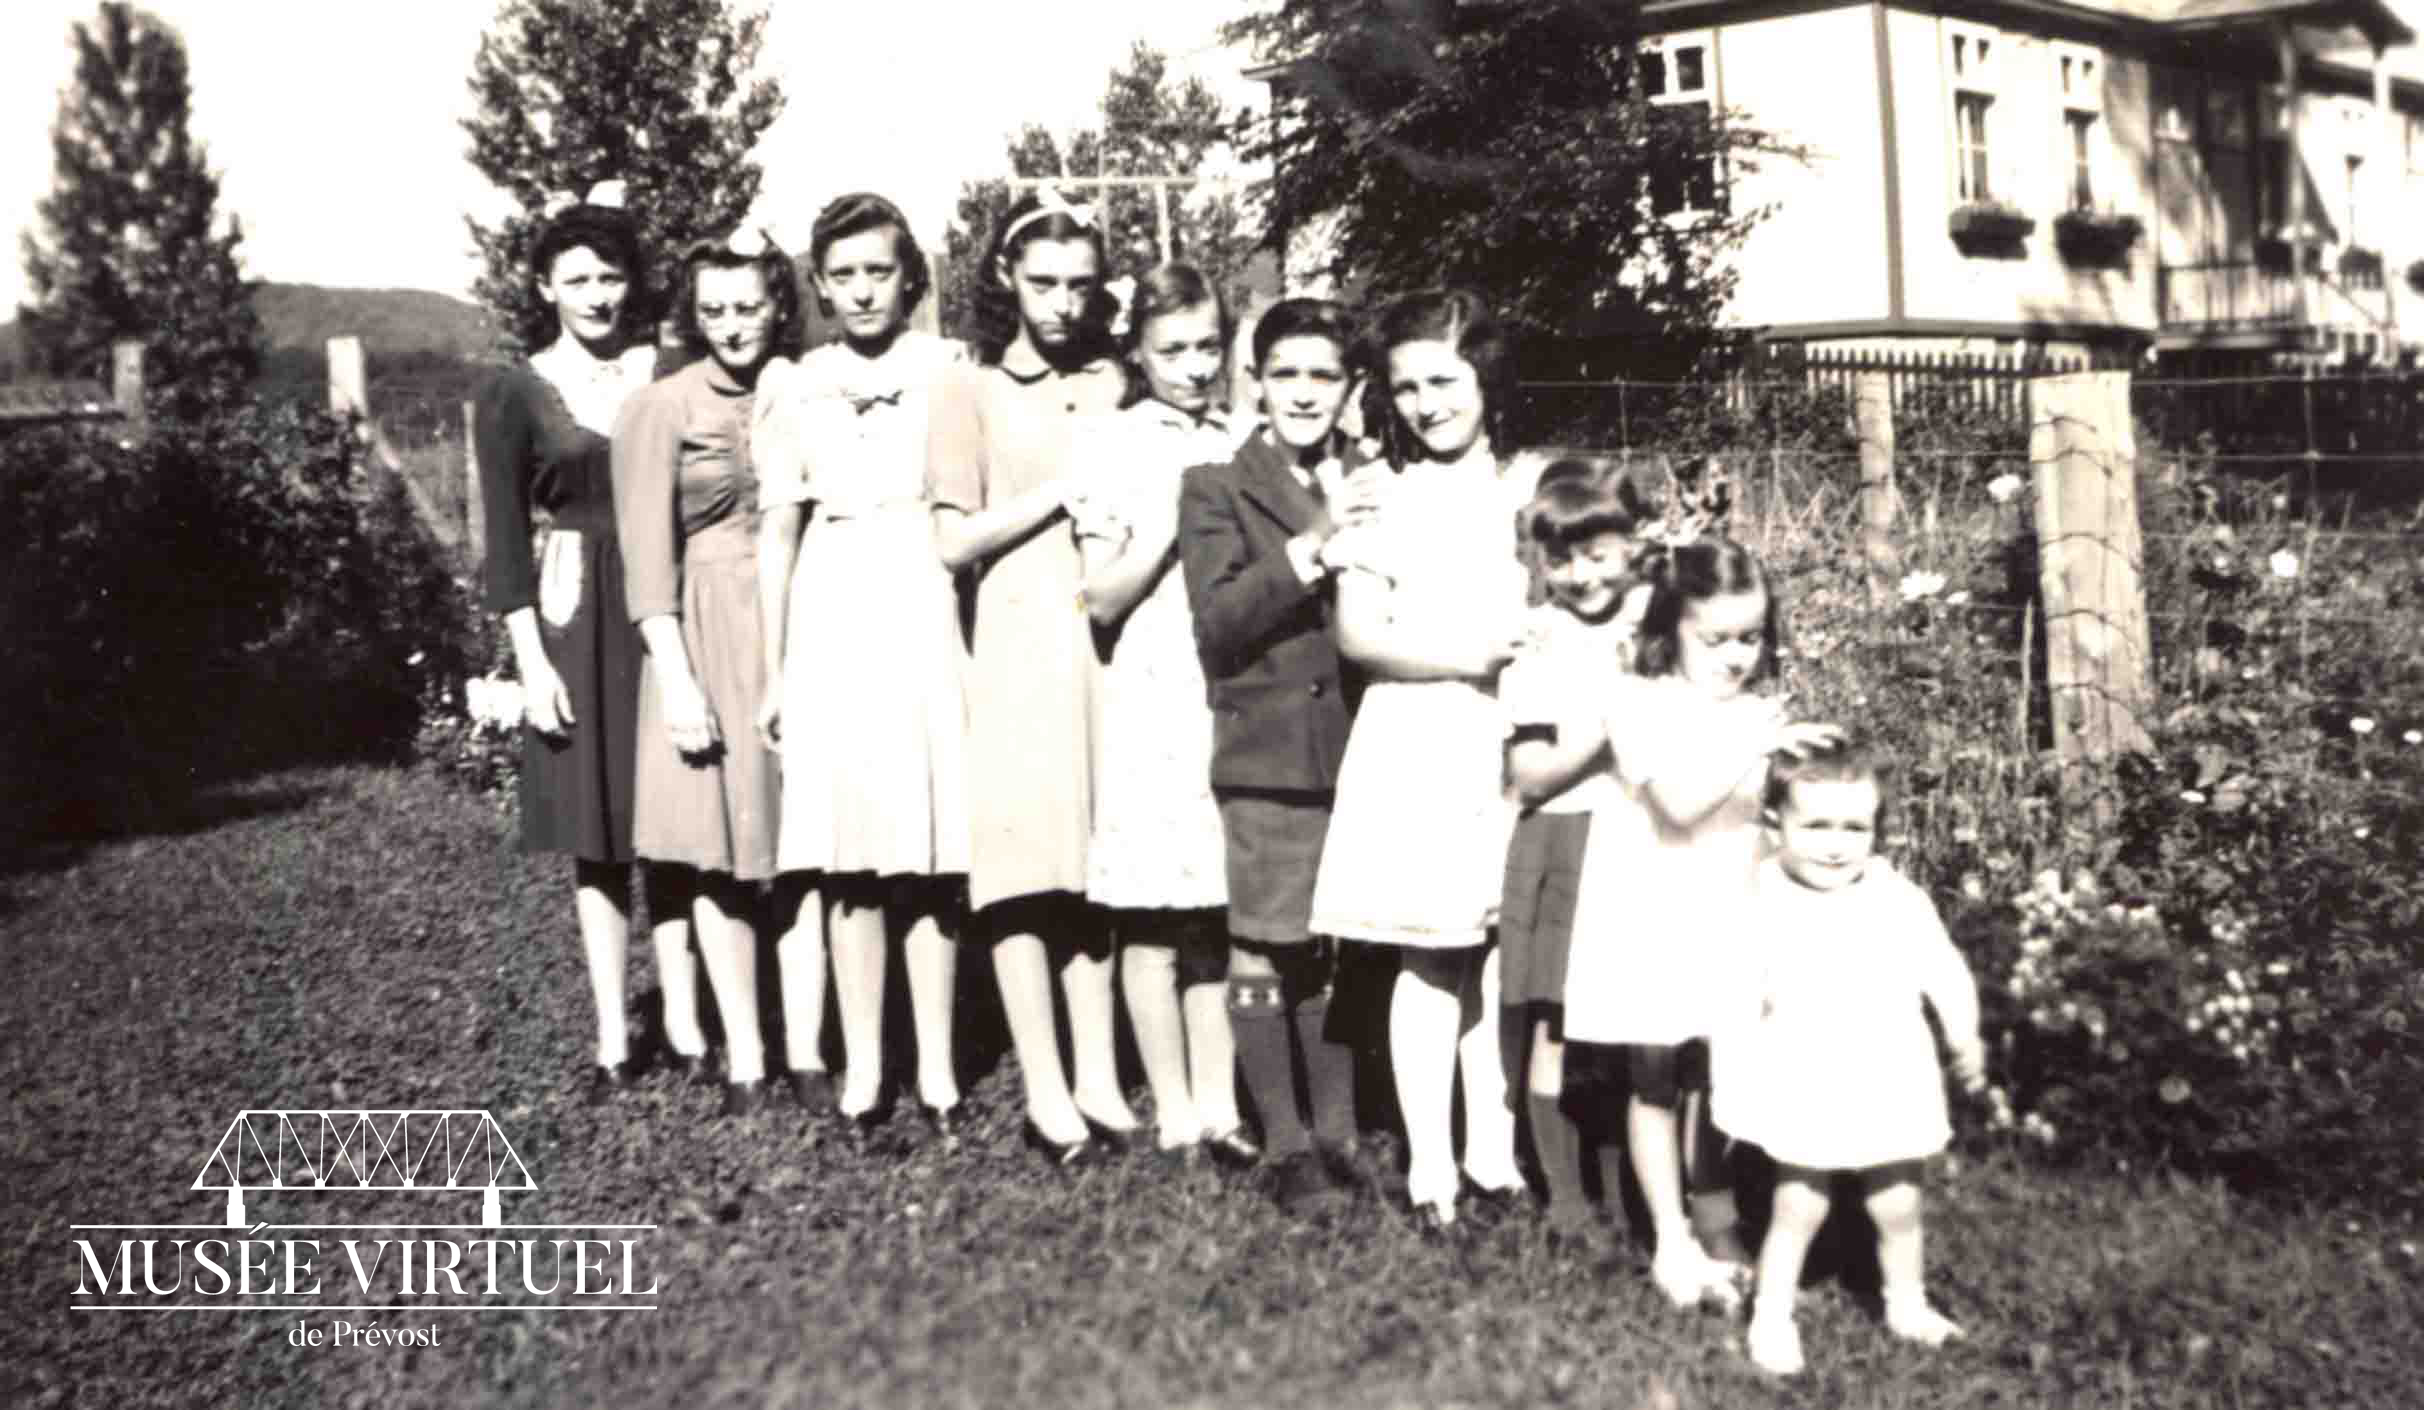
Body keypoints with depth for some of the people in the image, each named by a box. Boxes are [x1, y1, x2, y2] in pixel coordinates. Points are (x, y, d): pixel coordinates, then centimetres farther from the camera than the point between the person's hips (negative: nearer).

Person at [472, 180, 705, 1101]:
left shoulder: (663, 371, 5)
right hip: (575, 622, -1)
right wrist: (532, 661, -7)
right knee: (597, 834, 4)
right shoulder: (514, 394, 1)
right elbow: (504, 542, -2)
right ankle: (612, 1040, 13)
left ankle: (686, 1024, 13)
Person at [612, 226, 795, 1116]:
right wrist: (675, 678, -13)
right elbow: (649, 557, -5)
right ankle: (743, 1054, 10)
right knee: (719, 851, 1)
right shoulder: (660, 410, -1)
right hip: (710, 640, -2)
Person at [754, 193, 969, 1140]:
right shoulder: (794, 387, 9)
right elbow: (778, 533, 10)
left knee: (931, 849, 0)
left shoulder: (948, 370, 4)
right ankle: (861, 1065, 9)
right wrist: (773, 668, 7)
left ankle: (937, 1068, 8)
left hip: (926, 618, -1)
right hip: (831, 627, 1)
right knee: (847, 849, 1)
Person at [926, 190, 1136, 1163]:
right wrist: (1063, 489, -10)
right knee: (1021, 861, -5)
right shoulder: (971, 389, 2)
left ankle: (1098, 1078, 11)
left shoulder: (1112, 382, 13)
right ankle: (1045, 1091, 2)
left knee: (1094, 858, 5)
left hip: (1107, 637, 3)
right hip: (1019, 646, -3)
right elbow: (954, 541, -4)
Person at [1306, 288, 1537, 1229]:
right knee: (1429, 957, 0)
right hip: (1418, 750, -2)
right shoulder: (1387, 498, 1)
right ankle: (1429, 1162, 8)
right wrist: (1466, 657, -16)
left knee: (1505, 954, 7)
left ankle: (1494, 1149, 19)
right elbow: (1358, 632, -6)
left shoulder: (1534, 488, 8)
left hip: (1520, 744, 3)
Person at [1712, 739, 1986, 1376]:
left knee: (1897, 1206, 15)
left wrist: (1965, 1036, -8)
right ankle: (1771, 1317, 19)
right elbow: (1736, 1010, -9)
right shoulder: (1761, 910, -12)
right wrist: (1731, 1087, -8)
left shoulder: (1901, 900, -6)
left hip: (1889, 1088, 3)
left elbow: (1944, 972, 2)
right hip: (1803, 1095, -2)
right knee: (1799, 1207, 3)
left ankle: (1906, 1304, 36)